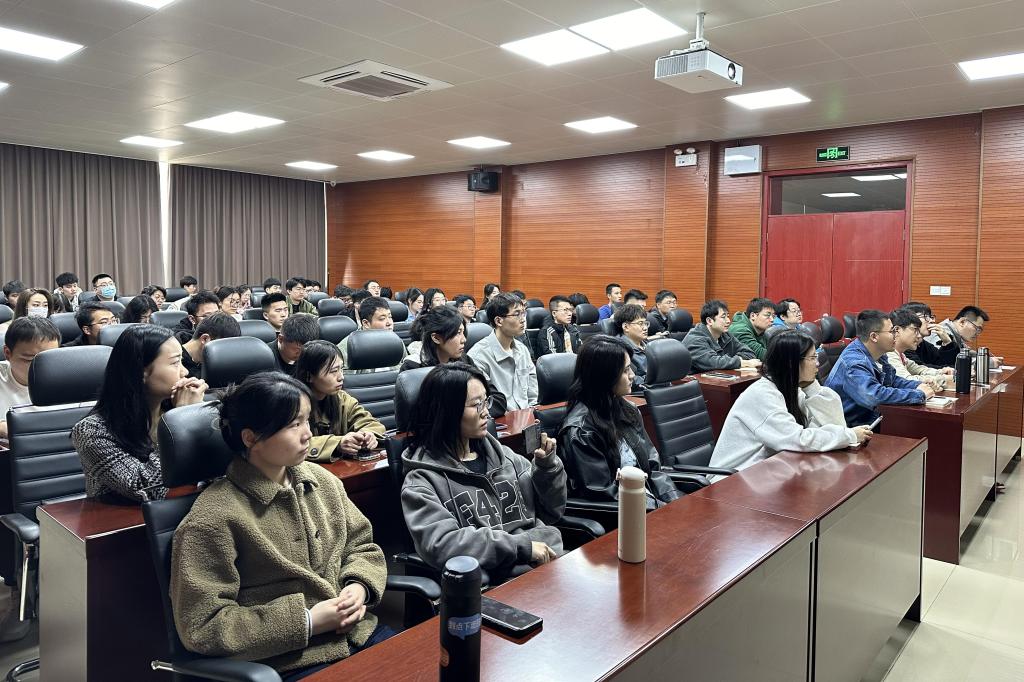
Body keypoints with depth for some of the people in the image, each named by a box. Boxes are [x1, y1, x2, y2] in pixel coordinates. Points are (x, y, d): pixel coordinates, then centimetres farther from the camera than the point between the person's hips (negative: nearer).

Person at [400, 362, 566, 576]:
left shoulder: (499, 454, 13)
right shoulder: (422, 481, -4)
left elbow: (550, 512, 19)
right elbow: (440, 545, -18)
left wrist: (547, 465, 1)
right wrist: (521, 545, -20)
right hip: (495, 580, -5)